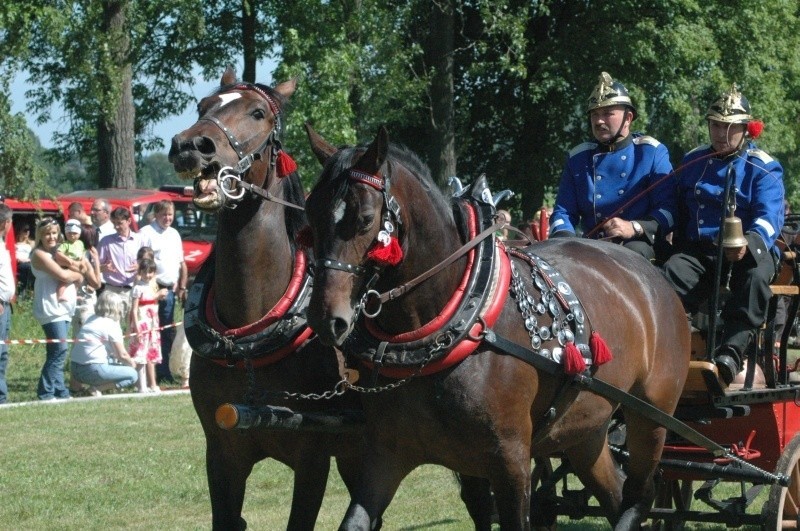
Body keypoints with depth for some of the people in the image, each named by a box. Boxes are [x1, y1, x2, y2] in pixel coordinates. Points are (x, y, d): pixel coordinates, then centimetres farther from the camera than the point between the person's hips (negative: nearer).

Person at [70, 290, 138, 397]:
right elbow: (122, 355, -7)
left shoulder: (91, 319, 16)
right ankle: (97, 389, -11)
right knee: (133, 375, 0)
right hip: (92, 370, -8)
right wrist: (132, 363, 14)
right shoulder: (112, 325, -8)